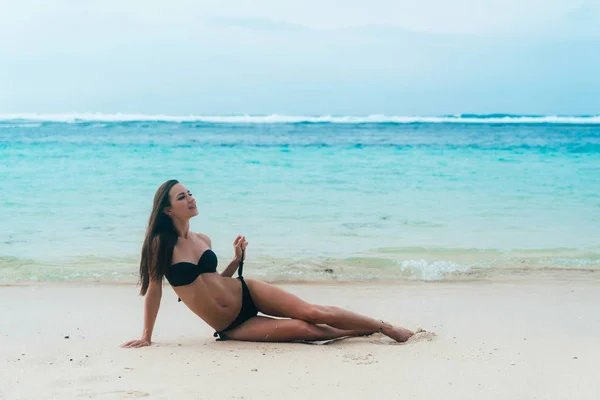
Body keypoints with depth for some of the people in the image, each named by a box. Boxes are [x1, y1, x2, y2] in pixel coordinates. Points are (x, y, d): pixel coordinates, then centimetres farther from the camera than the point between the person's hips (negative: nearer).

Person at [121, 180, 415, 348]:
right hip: (230, 327, -4)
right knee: (301, 329, -19)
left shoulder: (203, 240, 5)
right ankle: (362, 332, -1)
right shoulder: (160, 244, -10)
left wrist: (237, 260, 0)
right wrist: (146, 336, -3)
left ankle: (387, 328, -2)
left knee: (312, 312, -12)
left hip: (246, 293, 4)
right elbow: (154, 289, -5)